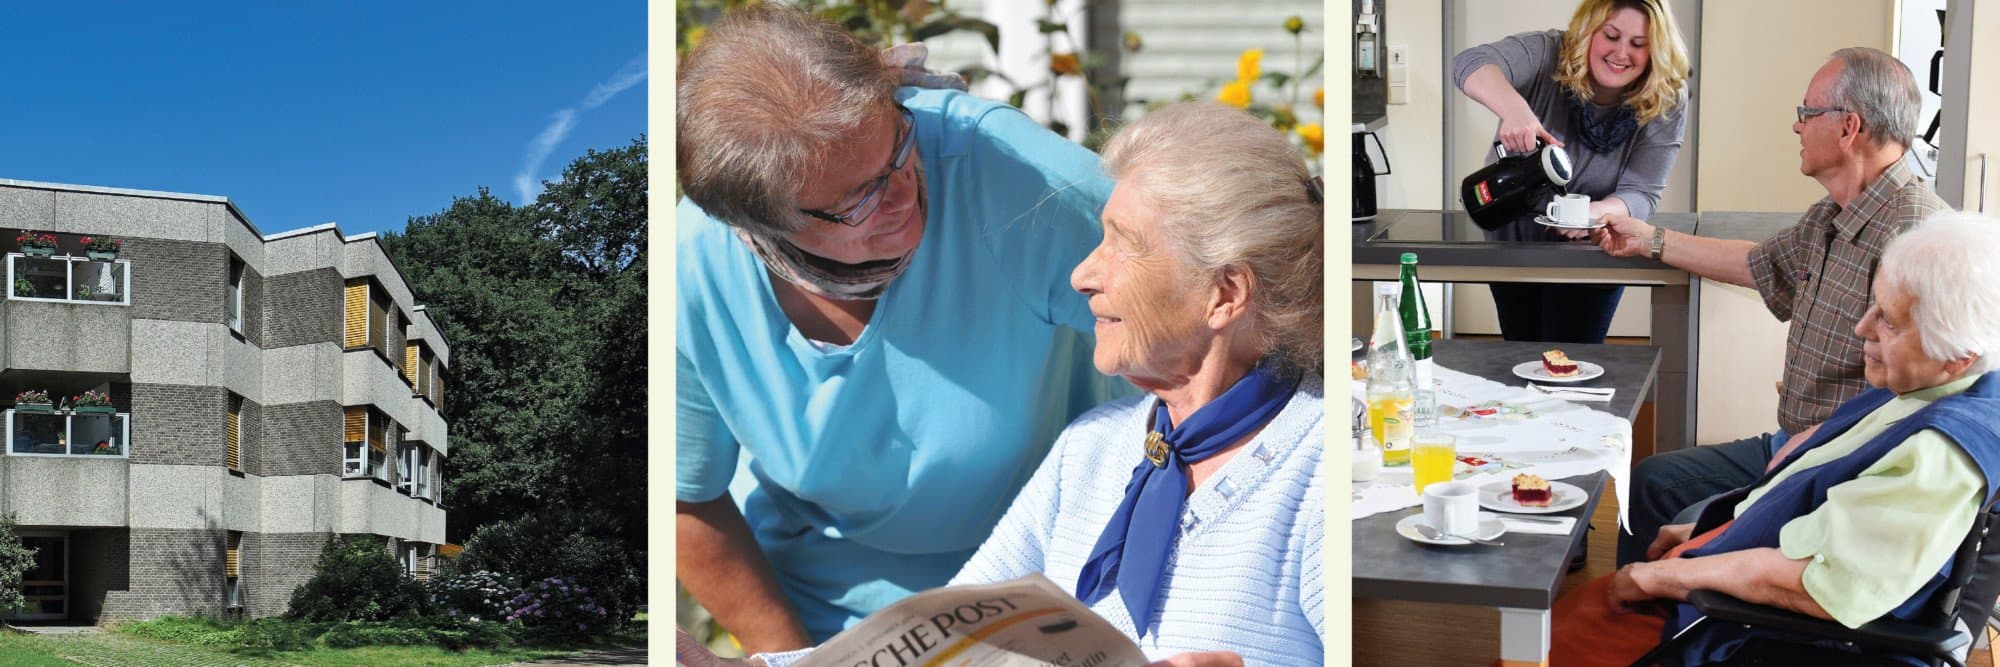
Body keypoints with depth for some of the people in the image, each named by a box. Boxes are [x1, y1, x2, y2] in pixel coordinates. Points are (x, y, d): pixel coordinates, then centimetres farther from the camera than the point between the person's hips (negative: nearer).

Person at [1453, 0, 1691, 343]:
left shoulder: (1665, 105, -19)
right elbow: (1471, 62, -41)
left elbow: (1640, 194, -23)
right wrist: (1514, 108, -62)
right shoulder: (1547, 55, -24)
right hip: (1512, 240, 1)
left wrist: (1598, 212, -47)